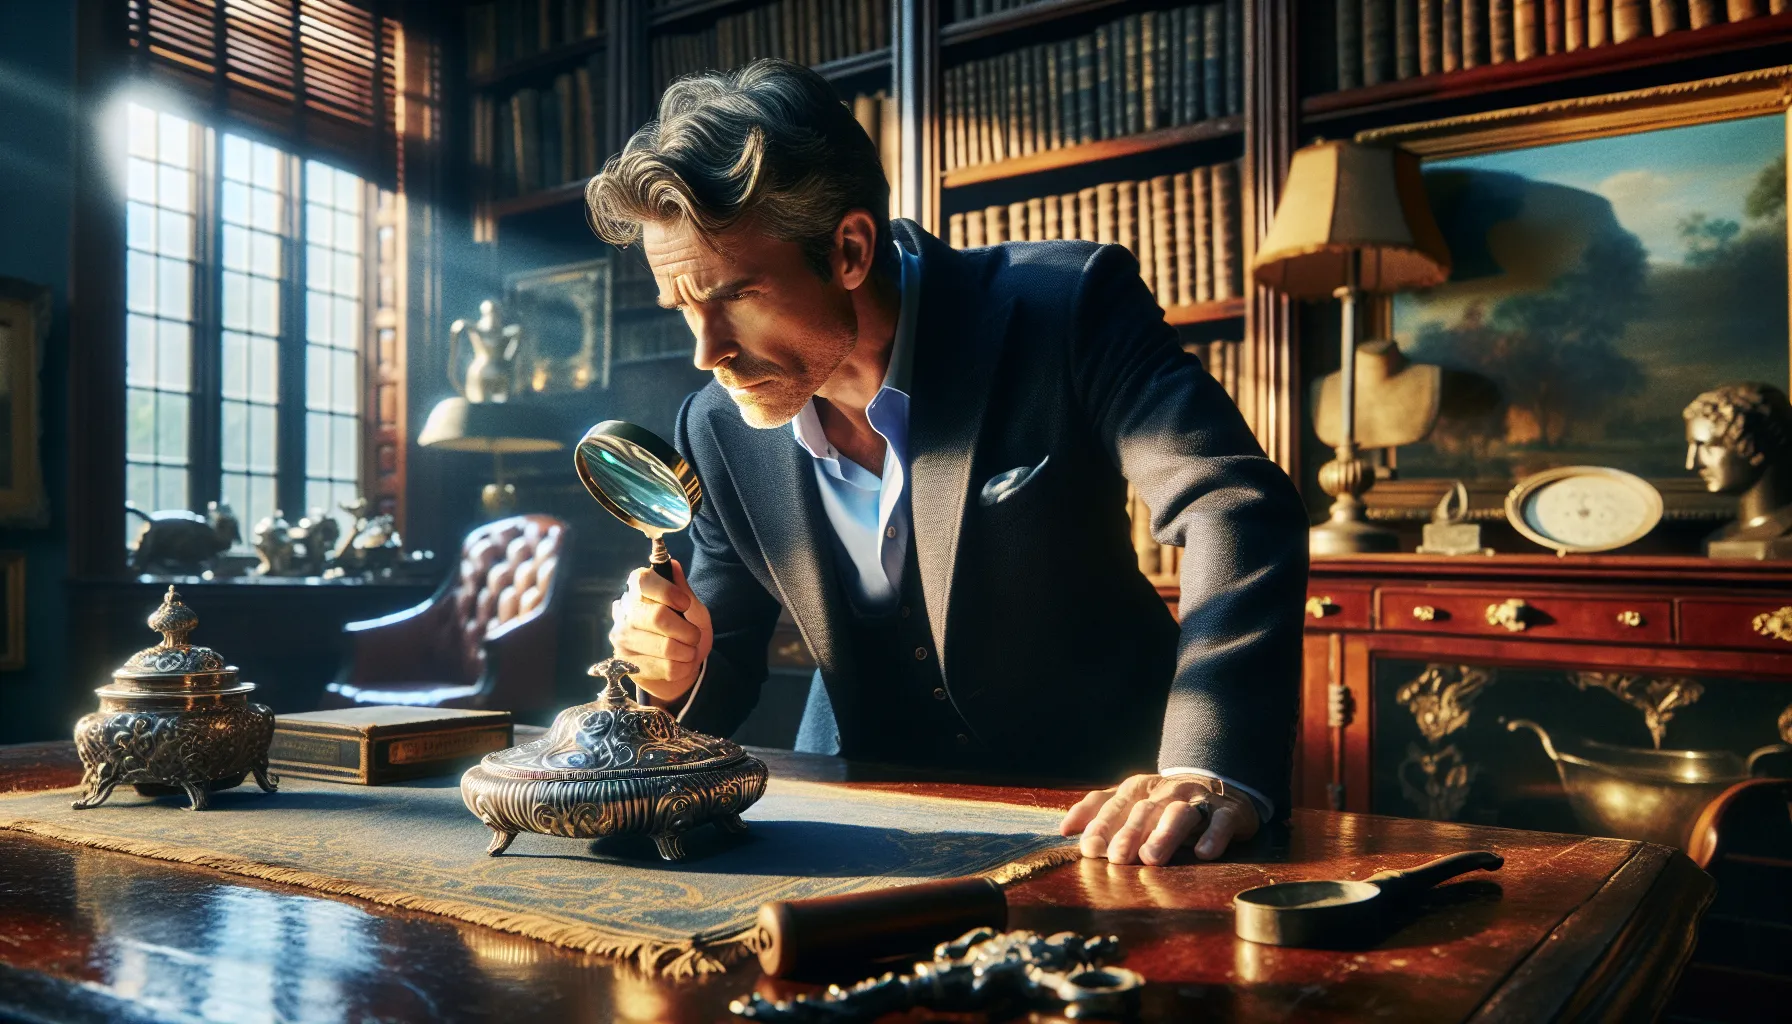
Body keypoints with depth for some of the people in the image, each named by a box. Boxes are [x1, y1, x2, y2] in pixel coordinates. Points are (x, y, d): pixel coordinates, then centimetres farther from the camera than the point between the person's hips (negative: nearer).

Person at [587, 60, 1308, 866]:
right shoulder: (718, 433, -5)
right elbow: (727, 671, 6)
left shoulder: (1067, 309, -16)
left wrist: (1212, 770, -41)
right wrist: (680, 672, -18)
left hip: (1099, 814, -3)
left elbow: (1236, 506, -27)